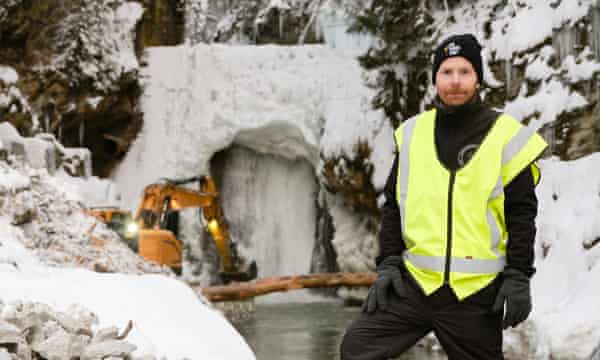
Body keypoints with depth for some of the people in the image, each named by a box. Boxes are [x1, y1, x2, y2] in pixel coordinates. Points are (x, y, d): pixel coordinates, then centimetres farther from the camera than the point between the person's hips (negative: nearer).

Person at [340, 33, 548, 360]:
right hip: (412, 283, 3)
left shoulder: (506, 136, -3)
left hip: (477, 292, -3)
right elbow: (393, 204, 13)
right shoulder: (413, 133, 7)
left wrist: (518, 277, -9)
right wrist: (388, 262, 3)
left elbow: (521, 214, -3)